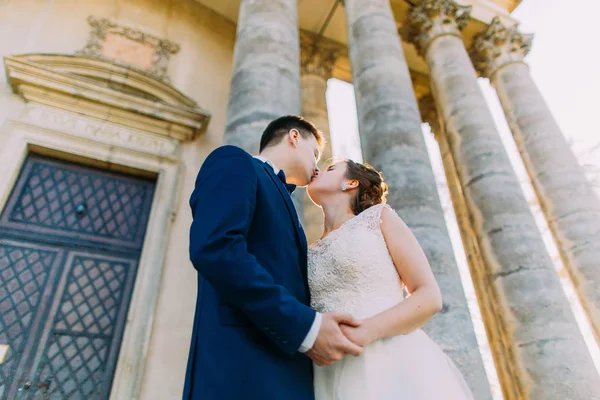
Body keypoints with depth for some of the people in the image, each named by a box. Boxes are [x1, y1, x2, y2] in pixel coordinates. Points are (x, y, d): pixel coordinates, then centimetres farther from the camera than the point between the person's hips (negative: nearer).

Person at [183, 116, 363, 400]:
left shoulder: (278, 197, 27)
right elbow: (213, 248, -18)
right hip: (243, 362, -9)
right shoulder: (236, 163, 0)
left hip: (286, 369, 9)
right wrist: (305, 327, -19)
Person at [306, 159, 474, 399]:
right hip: (334, 379, 3)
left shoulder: (379, 217, 7)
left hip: (396, 366, -3)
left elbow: (430, 296, -2)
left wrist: (366, 331, -16)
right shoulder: (309, 255, 16)